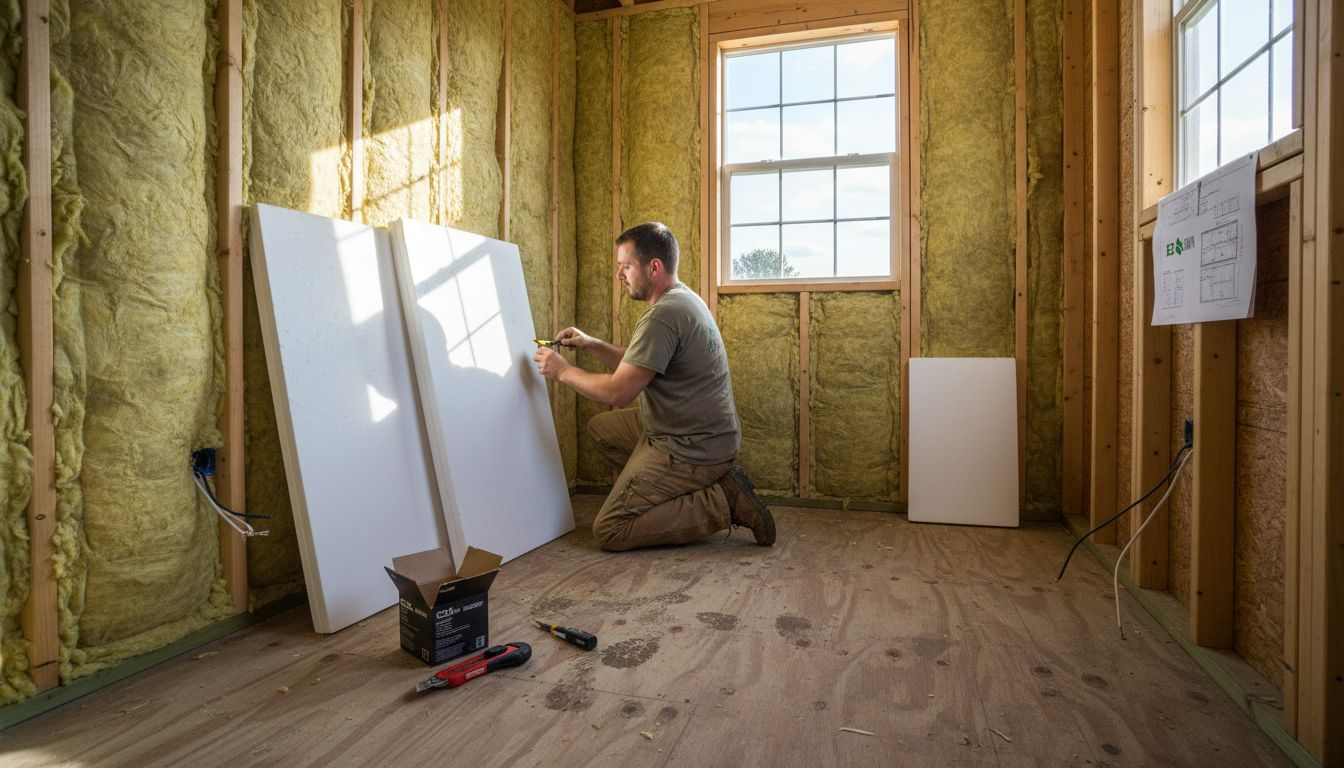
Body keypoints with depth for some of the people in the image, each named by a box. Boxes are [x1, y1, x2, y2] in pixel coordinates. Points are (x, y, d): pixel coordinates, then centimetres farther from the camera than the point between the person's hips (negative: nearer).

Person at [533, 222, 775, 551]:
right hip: (699, 433, 10)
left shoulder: (662, 316, -23)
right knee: (601, 427, 20)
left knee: (608, 531, -5)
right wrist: (591, 344, 7)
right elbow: (637, 365, 18)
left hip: (691, 450, -10)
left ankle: (722, 501, -6)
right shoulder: (682, 299, 10)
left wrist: (563, 371, -8)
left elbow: (618, 392, -22)